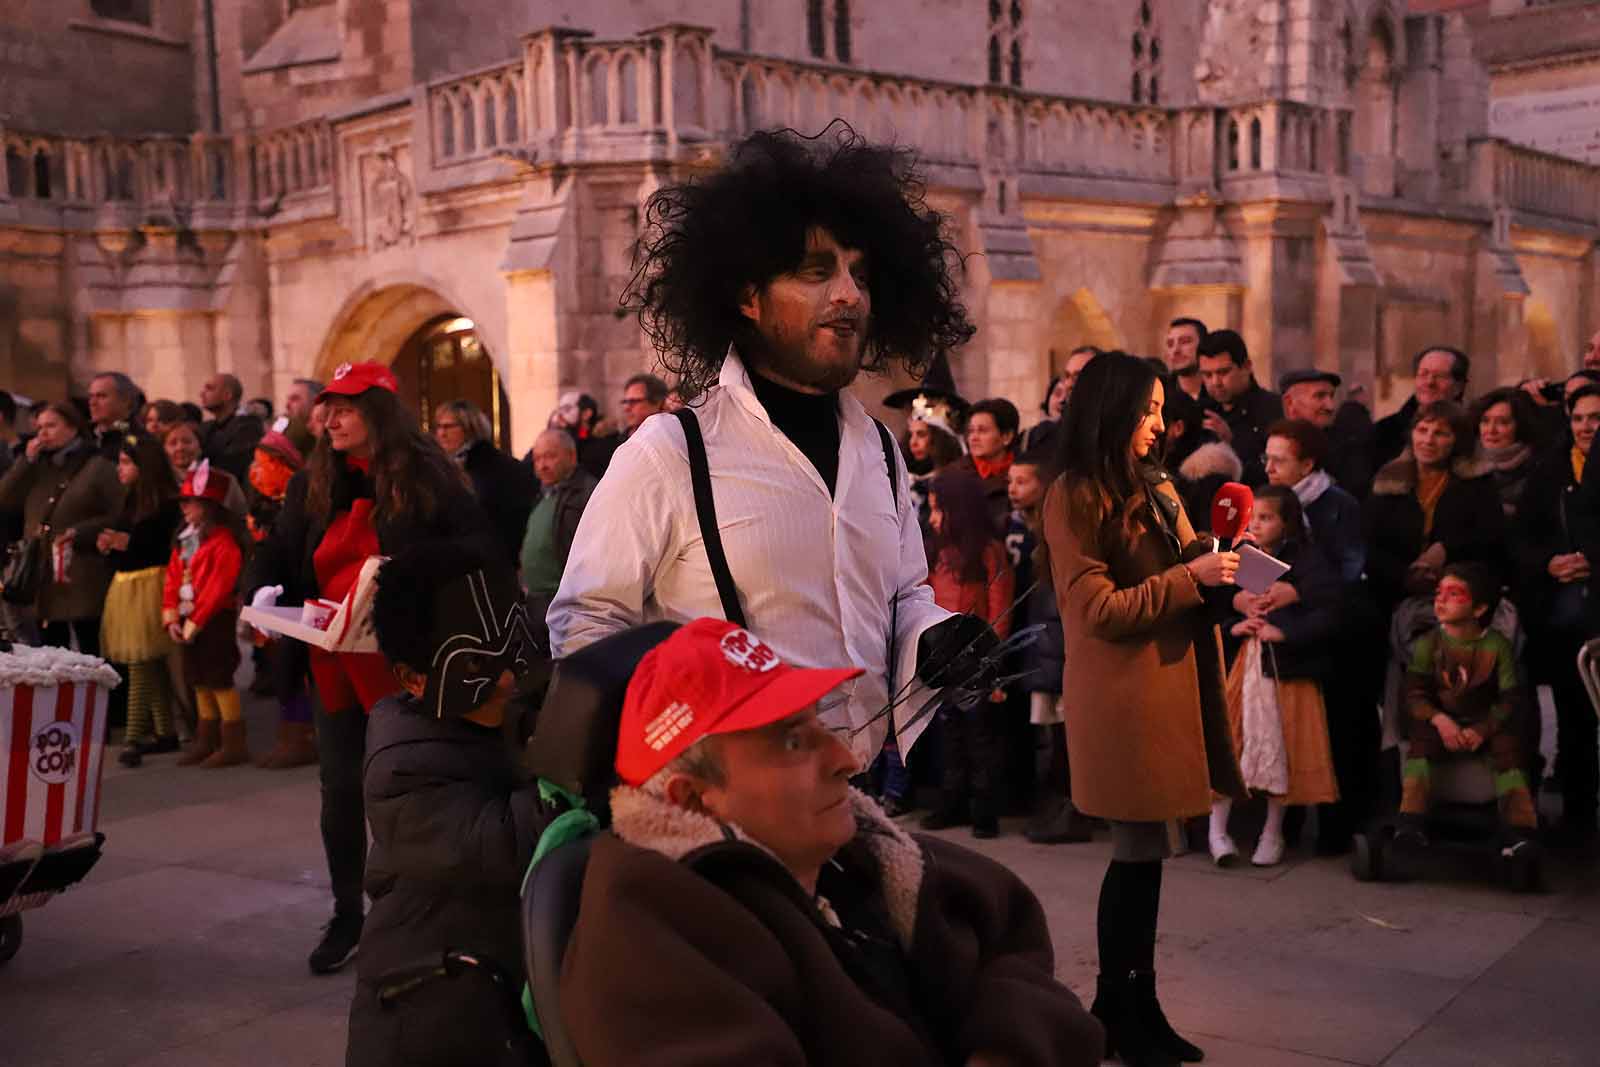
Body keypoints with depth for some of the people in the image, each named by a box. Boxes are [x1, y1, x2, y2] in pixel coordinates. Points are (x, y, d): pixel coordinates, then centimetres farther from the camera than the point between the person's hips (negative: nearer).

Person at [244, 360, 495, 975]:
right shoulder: (313, 485, 9)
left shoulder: (426, 477, -7)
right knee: (341, 792, 10)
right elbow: (276, 551, 12)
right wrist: (262, 589, -9)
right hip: (337, 665, 5)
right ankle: (346, 919, 24)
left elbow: (477, 549, -10)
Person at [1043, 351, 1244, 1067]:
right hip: (1123, 694, -8)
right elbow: (1099, 609, -15)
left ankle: (1137, 1004, 21)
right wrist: (1192, 576, -15)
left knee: (1144, 851, 11)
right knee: (1139, 852, -2)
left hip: (1171, 681, 8)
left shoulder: (1155, 486, 16)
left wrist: (1216, 560, 4)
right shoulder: (1075, 498, -10)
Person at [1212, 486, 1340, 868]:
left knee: (1281, 748, 4)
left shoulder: (1307, 561, -6)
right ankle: (1217, 828, 10)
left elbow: (1328, 614, -15)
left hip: (1286, 668, -4)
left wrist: (1283, 632, -21)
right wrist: (1232, 624, -5)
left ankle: (1272, 834, 17)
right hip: (1243, 664, 4)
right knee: (1227, 743, 1)